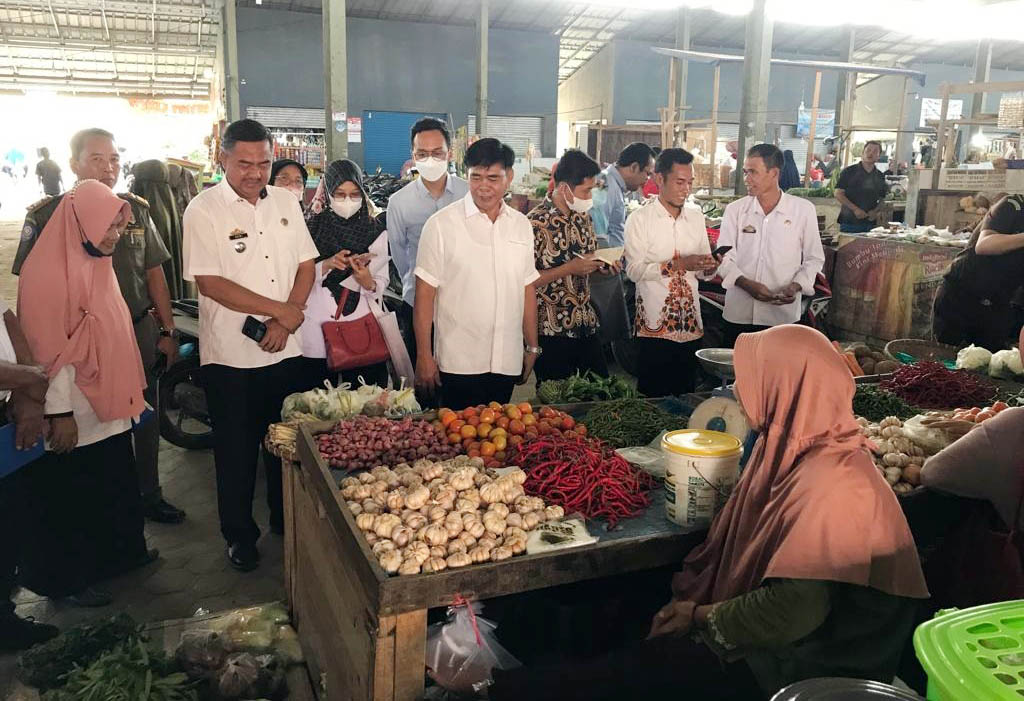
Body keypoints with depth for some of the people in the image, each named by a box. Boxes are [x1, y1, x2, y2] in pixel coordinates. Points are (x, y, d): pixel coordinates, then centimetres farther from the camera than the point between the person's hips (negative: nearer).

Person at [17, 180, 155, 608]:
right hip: (75, 416, -8)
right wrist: (59, 412, -20)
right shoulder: (48, 270, -18)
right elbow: (49, 349, -20)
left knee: (116, 486, 20)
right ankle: (66, 579, 24)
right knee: (69, 498, 8)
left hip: (109, 408, 8)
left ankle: (119, 552, 38)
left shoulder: (95, 262, 9)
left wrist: (129, 392, 17)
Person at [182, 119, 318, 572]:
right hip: (230, 355, -4)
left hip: (286, 350, 4)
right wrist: (280, 310, -14)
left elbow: (306, 266, 7)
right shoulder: (204, 210, -8)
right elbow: (210, 283, -15)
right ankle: (240, 536, 26)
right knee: (237, 450, 9)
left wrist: (285, 321, -8)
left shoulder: (285, 202, 7)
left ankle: (286, 522, 34)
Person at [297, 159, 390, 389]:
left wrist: (368, 282, -20)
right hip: (317, 333, 0)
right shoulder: (312, 227, 2)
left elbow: (382, 282, 1)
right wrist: (327, 264, -18)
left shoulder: (375, 229, 3)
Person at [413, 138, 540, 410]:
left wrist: (532, 347, 15)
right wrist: (424, 356, -9)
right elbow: (425, 293, -6)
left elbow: (527, 288, 14)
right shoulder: (441, 224, -6)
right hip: (459, 364, -4)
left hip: (507, 363, 4)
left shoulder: (521, 225, 8)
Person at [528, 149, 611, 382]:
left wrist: (604, 265, 0)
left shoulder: (583, 216, 8)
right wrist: (569, 268, -21)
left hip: (586, 325, 7)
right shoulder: (536, 223, -16)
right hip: (552, 330, -7)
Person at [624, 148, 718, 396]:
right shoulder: (640, 219, -4)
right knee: (652, 395, 1)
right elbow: (634, 270, -13)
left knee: (685, 394, 11)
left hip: (690, 323, 5)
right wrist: (679, 264, -21)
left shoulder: (696, 217, 12)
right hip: (654, 325, -5)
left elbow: (703, 268, 17)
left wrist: (709, 266, -6)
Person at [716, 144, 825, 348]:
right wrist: (746, 283, -17)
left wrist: (796, 286, -11)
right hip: (739, 314, 1)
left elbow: (814, 259, 7)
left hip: (783, 313, -1)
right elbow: (724, 257, 1)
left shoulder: (803, 210, 2)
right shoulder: (735, 209, 4)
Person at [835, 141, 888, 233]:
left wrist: (876, 212, -5)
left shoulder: (880, 176, 13)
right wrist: (855, 209, -14)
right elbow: (838, 194, -4)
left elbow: (882, 199, 17)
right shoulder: (849, 172, 1)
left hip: (869, 224, 3)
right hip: (849, 222, -3)